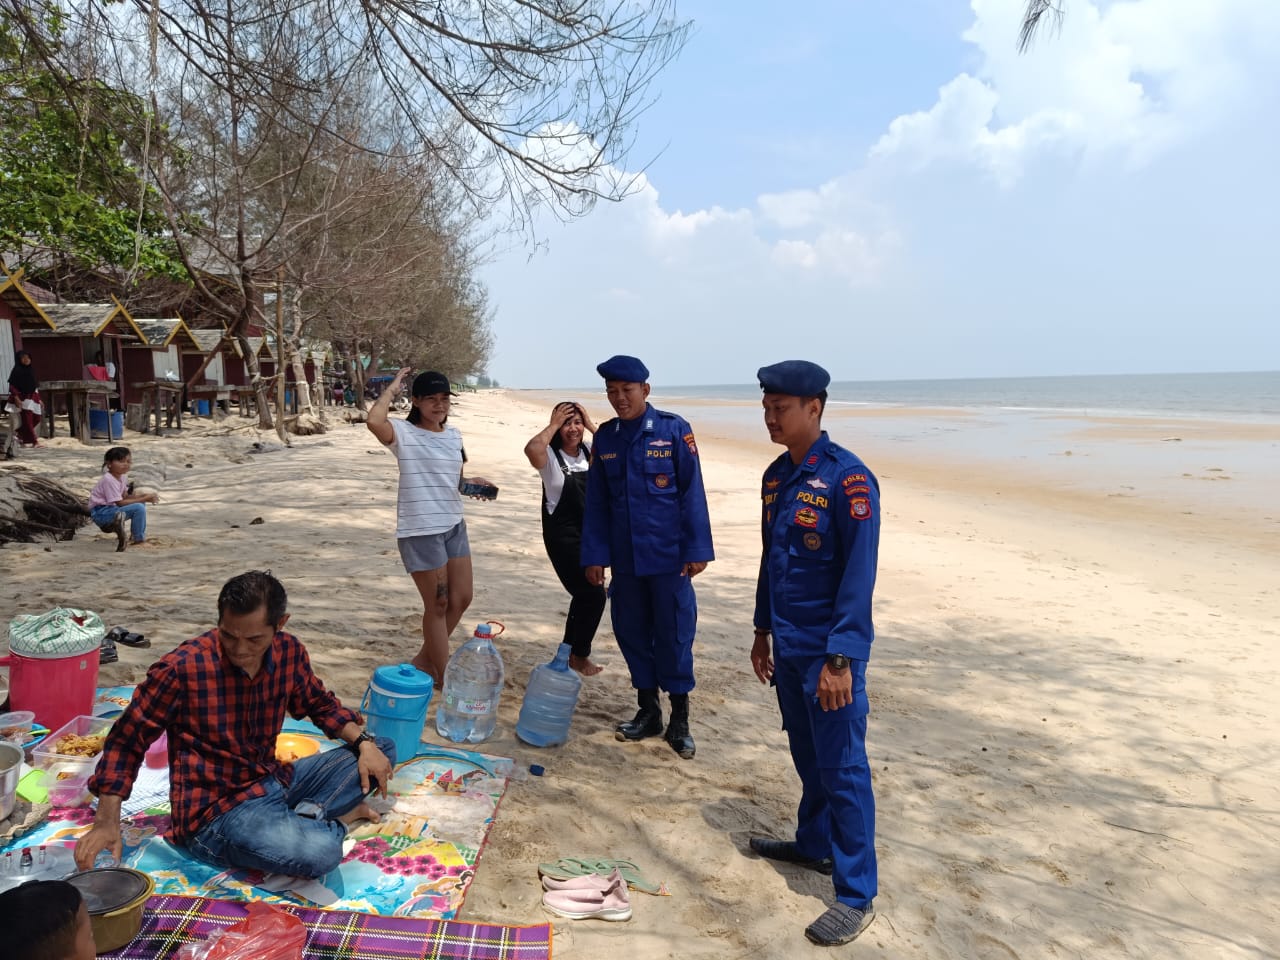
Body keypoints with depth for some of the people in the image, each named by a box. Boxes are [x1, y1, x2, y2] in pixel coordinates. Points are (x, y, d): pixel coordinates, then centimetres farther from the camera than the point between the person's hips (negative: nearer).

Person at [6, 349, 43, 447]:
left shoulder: (31, 370, 10)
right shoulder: (16, 371, -9)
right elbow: (12, 386, -13)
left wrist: (39, 399, 13)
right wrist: (16, 398, -23)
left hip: (33, 397, 7)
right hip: (22, 398, -7)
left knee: (37, 419, 7)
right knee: (27, 420, -4)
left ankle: (21, 435, 25)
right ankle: (33, 441, -2)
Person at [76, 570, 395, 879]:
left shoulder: (289, 652, -4)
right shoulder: (180, 668, -19)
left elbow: (321, 705, 13)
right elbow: (126, 739, -7)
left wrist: (363, 742, -3)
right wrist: (106, 822, -12)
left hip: (276, 781, 6)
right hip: (216, 808, -6)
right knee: (318, 852, -33)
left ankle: (305, 817, -4)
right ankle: (331, 817, 2)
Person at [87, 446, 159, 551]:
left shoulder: (121, 476, 8)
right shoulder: (108, 480, -22)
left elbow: (125, 496, 5)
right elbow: (120, 503, -24)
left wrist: (143, 496, -10)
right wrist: (144, 499, -22)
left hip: (110, 508, 10)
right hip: (101, 513, -10)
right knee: (139, 508, -24)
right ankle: (139, 540, -13)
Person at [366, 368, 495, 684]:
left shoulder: (454, 435, 10)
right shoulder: (403, 432, -10)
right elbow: (374, 421, -32)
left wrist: (472, 482, 0)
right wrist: (392, 389, -17)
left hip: (454, 526, 7)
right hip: (420, 531, -7)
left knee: (461, 599, 14)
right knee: (438, 604, 2)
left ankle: (425, 660, 33)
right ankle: (445, 677, 18)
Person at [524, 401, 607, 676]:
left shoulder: (591, 453, 5)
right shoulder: (550, 455, -11)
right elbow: (531, 449, -34)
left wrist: (592, 426, -8)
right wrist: (553, 425, -20)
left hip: (592, 533, 6)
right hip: (563, 535, -6)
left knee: (585, 594, 16)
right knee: (594, 594, -9)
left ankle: (571, 651, 35)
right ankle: (579, 655, 11)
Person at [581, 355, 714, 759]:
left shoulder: (674, 430, -7)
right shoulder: (605, 437, 5)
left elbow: (692, 492, -7)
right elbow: (596, 501, 8)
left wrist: (697, 550, -10)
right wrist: (594, 555, 4)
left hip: (668, 556, -4)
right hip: (625, 557, 4)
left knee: (673, 634, 2)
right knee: (632, 632, 11)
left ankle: (679, 719, 16)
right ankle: (648, 711, 27)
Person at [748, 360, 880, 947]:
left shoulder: (849, 480, -17)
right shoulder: (777, 475, 6)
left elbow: (859, 576, -19)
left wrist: (840, 659, -20)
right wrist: (763, 630, 17)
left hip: (829, 653, -7)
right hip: (787, 646, 7)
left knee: (842, 768, 1)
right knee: (807, 755, 21)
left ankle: (856, 897, 14)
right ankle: (815, 845, 40)